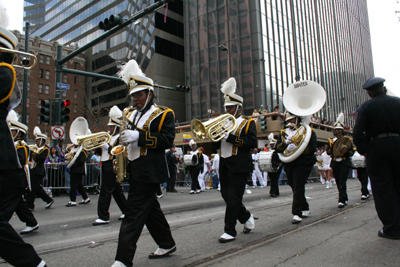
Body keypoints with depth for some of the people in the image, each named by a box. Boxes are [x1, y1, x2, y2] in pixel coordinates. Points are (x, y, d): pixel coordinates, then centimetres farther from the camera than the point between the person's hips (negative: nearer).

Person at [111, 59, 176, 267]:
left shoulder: (163, 114, -6)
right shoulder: (131, 115, 18)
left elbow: (167, 140, -17)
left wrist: (139, 136, -25)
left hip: (149, 171, -8)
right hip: (135, 170, 8)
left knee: (134, 212, -8)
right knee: (150, 208, 16)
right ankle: (167, 244, 31)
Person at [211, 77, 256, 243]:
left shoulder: (248, 122, 1)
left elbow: (252, 142, -15)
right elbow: (215, 146, 14)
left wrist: (230, 137, -21)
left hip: (240, 165, -6)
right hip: (224, 165, 7)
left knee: (233, 198, -6)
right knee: (227, 196, 11)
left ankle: (230, 232, 4)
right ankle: (246, 218, 33)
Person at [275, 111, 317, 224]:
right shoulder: (283, 133, 14)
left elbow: (312, 148, -9)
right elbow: (278, 148, 4)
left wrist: (297, 148, -21)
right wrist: (286, 143, -16)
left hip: (303, 164, -5)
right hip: (289, 165, 5)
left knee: (298, 187, -11)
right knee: (295, 188, 13)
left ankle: (297, 214, -7)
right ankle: (305, 209, 30)